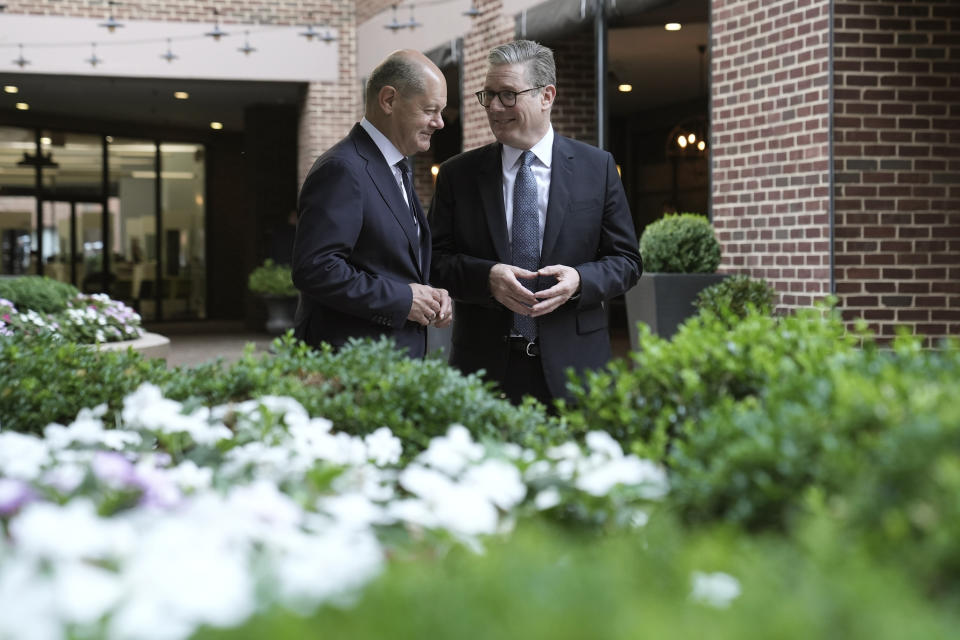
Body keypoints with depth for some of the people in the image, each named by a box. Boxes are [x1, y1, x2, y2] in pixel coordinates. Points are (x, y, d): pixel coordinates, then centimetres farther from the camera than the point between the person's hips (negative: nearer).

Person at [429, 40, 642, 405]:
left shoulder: (597, 167, 5)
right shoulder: (457, 175, 7)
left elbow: (626, 260, 6)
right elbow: (436, 261, 4)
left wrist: (579, 280, -14)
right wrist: (487, 277, -15)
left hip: (571, 365, 0)